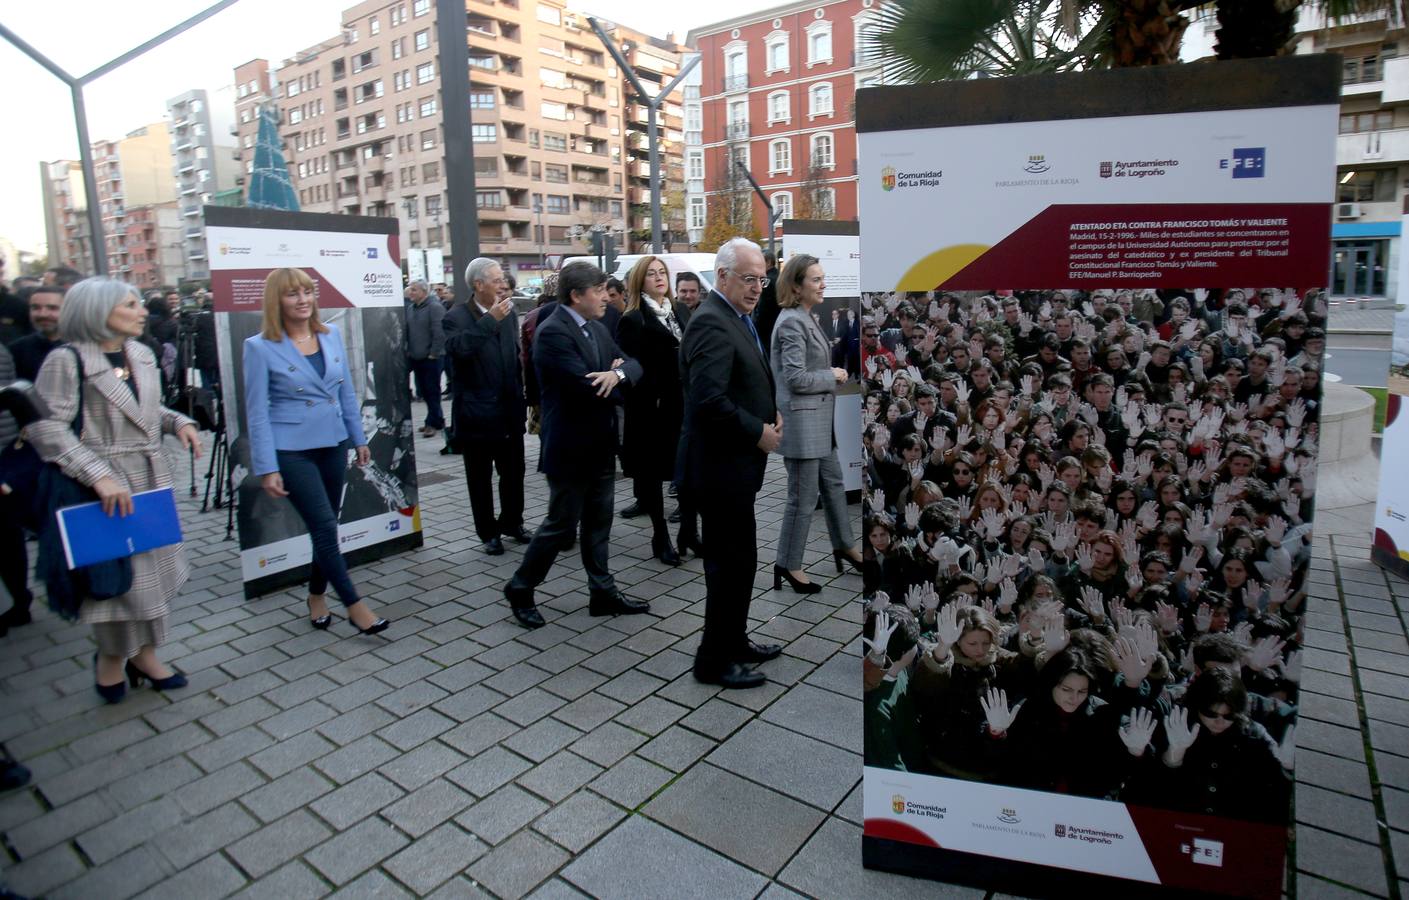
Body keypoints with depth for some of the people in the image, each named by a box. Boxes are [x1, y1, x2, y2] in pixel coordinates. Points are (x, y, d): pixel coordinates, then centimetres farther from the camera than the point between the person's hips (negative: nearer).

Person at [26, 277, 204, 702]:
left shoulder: (141, 355, 8)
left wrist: (179, 422, -1)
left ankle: (143, 653, 27)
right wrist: (98, 475, -24)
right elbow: (47, 428, -16)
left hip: (152, 478, 7)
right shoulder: (66, 361, -13)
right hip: (107, 485, -6)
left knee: (155, 564, 11)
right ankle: (111, 657, 24)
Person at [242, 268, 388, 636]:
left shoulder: (331, 335, 4)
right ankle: (354, 605, 5)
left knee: (325, 525, 13)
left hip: (333, 444, 5)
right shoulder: (261, 347, -8)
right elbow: (257, 411, -8)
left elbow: (347, 393, 12)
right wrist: (267, 468, -11)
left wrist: (359, 439, 12)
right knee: (325, 526, -6)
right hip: (292, 451, -5)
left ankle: (317, 595, 31)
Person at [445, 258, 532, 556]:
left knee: (513, 472, 13)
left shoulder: (509, 314, 8)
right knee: (480, 478, 7)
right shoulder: (457, 317, -9)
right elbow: (457, 348, -29)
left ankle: (512, 522, 30)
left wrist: (522, 399, 12)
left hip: (510, 411, 5)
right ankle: (488, 532, 19)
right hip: (477, 414, -5)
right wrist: (490, 319, -27)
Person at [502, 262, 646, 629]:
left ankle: (602, 592, 26)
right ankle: (520, 588, 22)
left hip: (601, 445, 8)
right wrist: (615, 385, -7)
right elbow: (586, 386, -27)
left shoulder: (597, 328, 10)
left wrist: (619, 373, -18)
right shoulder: (553, 332, -18)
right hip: (572, 448, -8)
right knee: (561, 524, 4)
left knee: (598, 523, 15)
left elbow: (634, 364, 5)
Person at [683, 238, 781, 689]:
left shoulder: (735, 318, 14)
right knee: (733, 563, -1)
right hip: (722, 467, -10)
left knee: (734, 561, 19)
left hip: (733, 465, 10)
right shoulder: (712, 322, -18)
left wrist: (770, 416, 5)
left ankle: (734, 642, 33)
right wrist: (759, 432, -17)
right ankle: (715, 660, 14)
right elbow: (709, 400, -28)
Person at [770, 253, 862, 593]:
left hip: (818, 420, 10)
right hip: (801, 421, -10)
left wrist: (832, 374, 6)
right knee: (803, 498, 0)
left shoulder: (805, 317, 12)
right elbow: (796, 378, -22)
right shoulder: (792, 322, -18)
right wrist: (833, 377, -10)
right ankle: (788, 565, 14)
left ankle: (844, 546, 36)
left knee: (833, 483, 20)